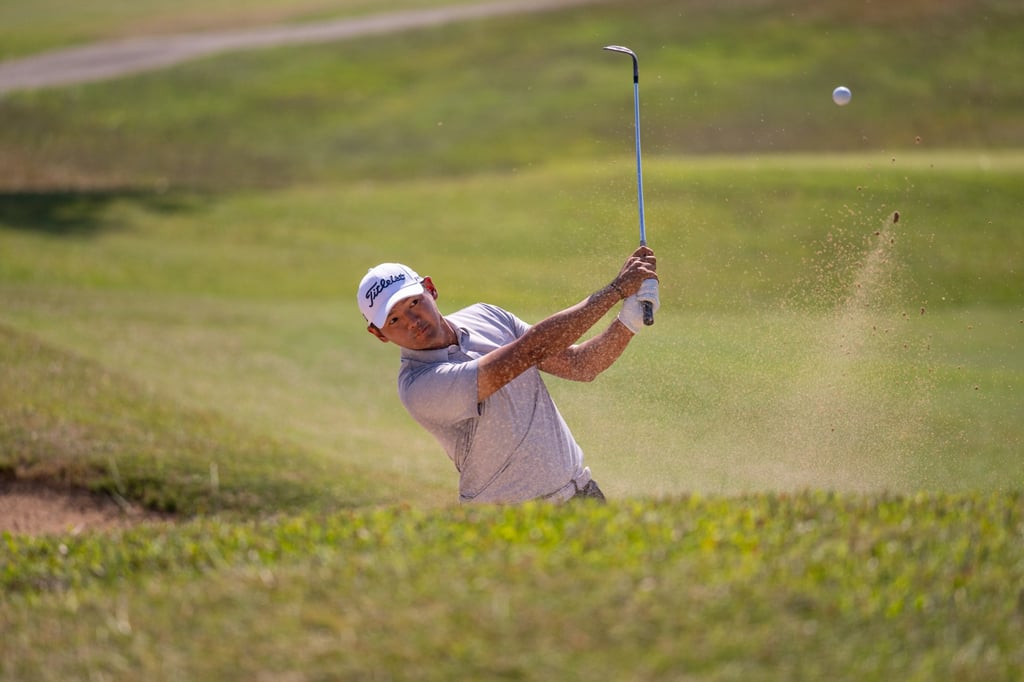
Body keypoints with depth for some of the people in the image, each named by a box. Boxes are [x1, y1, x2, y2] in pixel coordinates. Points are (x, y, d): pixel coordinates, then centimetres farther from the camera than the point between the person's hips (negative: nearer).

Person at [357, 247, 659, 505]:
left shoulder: (485, 317, 4)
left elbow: (580, 365, 4)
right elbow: (531, 349, -24)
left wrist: (628, 321, -15)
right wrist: (617, 289, -22)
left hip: (579, 490, 5)